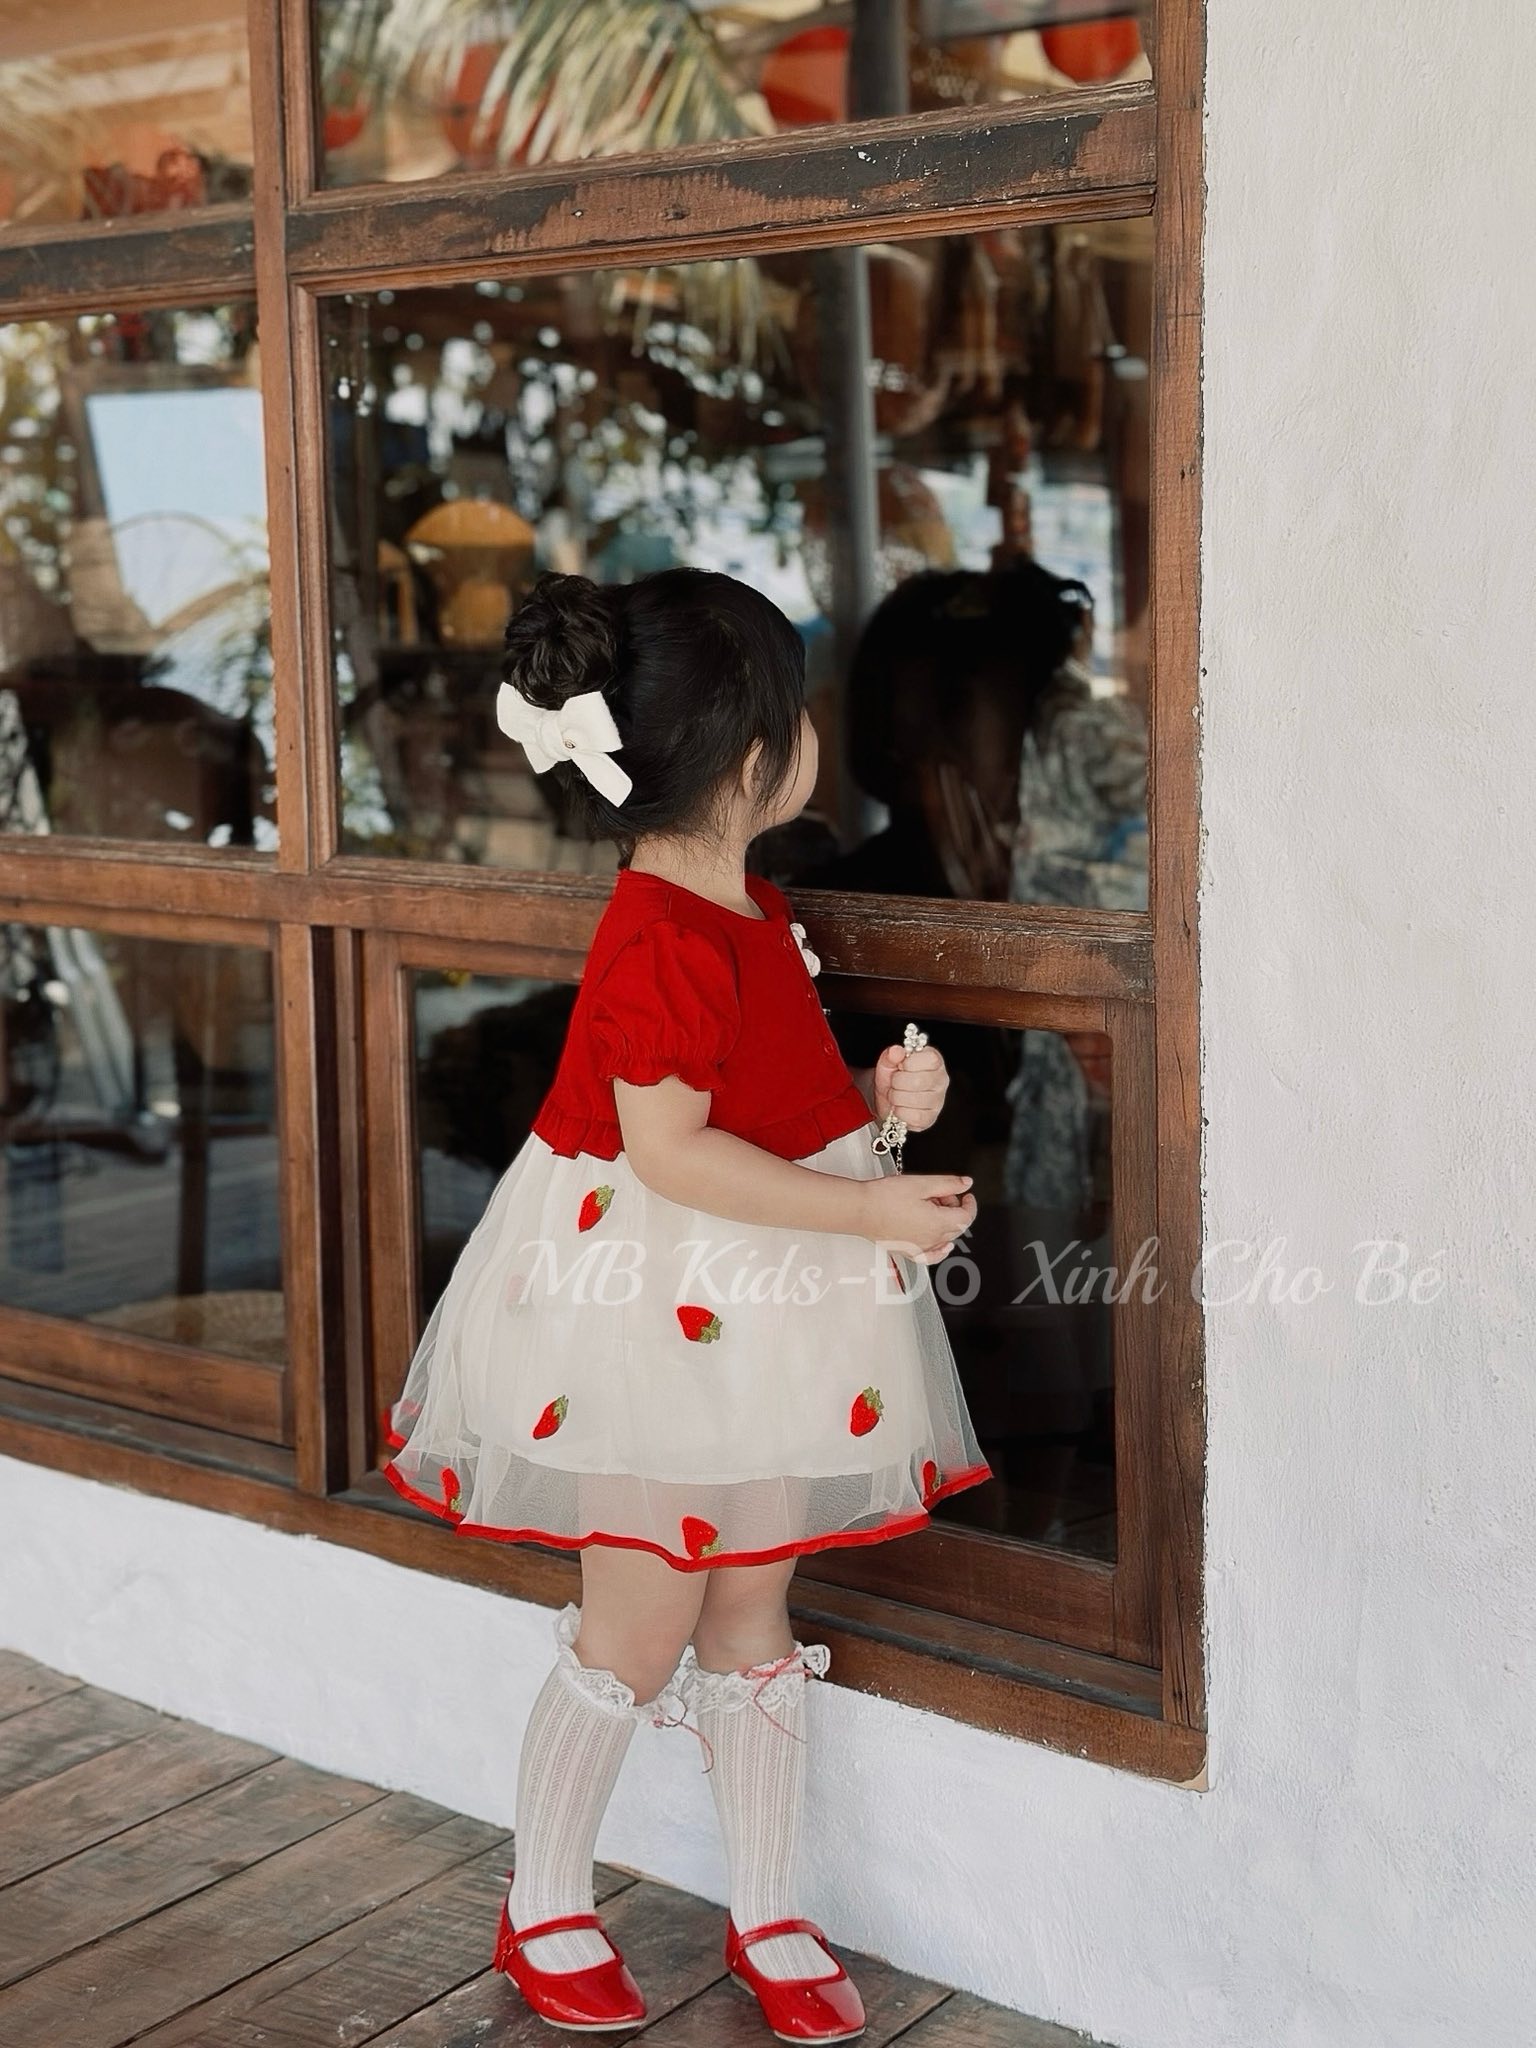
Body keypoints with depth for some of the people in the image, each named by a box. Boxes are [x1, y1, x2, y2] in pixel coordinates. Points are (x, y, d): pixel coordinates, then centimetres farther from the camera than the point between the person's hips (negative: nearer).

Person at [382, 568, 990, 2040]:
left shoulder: (749, 912, 7)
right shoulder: (664, 940, -23)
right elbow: (667, 1148, -26)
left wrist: (883, 1098, -1)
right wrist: (871, 1212, -24)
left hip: (764, 1318, 9)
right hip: (655, 1321, -9)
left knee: (752, 1616, 15)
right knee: (638, 1634, 4)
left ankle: (767, 1918, 28)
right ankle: (542, 1911, 25)